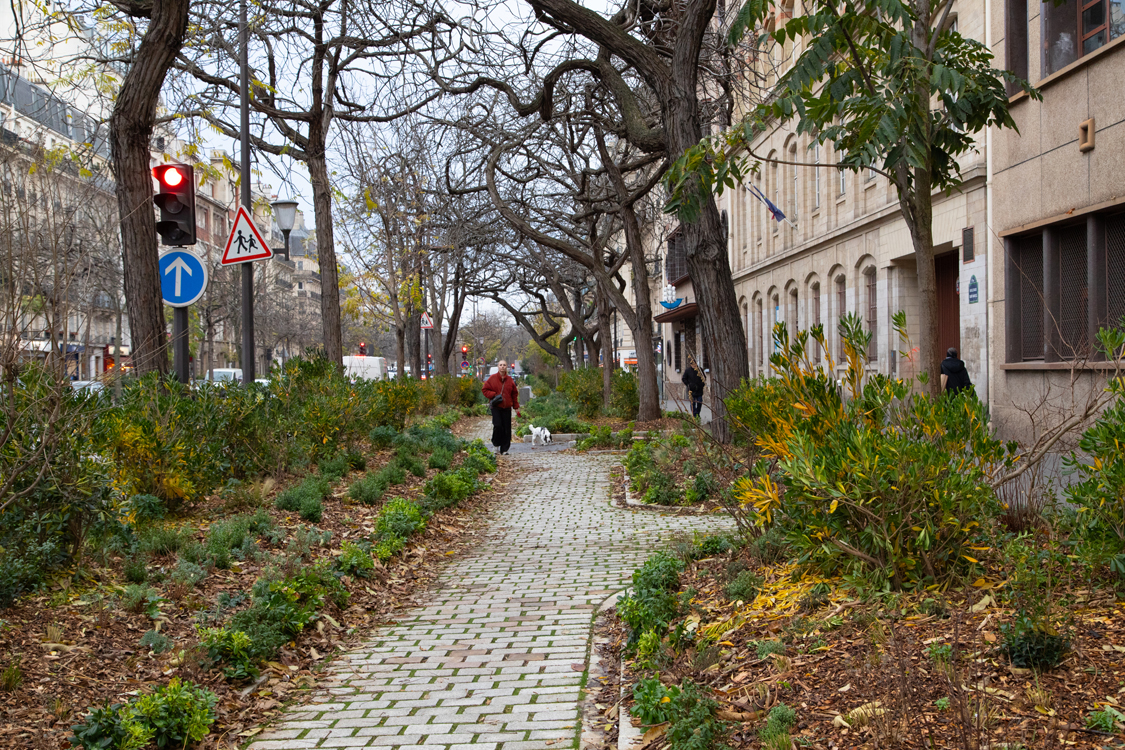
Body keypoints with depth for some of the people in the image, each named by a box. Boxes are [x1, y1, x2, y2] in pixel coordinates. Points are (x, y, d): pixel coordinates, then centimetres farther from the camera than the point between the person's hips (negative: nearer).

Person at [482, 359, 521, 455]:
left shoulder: (510, 380, 9)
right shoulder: (492, 378, 2)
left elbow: (514, 394, 14)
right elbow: (485, 390, 4)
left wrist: (516, 407, 11)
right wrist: (494, 395, -12)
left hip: (507, 408, 3)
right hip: (496, 407, -3)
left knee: (507, 428, 0)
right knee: (497, 425, -16)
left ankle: (504, 449, 9)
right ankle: (496, 444, 8)